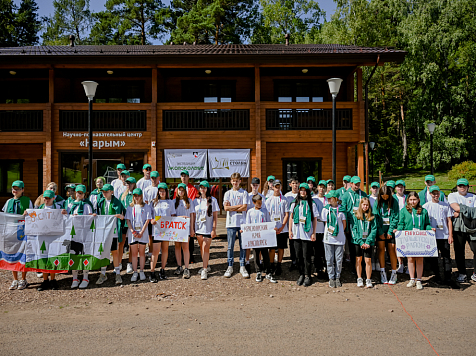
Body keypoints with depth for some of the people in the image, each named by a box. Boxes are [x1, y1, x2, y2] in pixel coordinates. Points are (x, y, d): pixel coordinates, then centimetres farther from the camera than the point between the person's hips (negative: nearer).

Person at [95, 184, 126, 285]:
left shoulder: (117, 202, 2)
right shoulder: (100, 202, 11)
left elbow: (124, 213, 4)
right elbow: (97, 214, 17)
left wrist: (121, 216, -17)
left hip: (113, 230, -3)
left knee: (115, 252, 3)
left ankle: (118, 274, 12)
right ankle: (103, 274, 16)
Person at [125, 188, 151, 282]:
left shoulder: (146, 207, 3)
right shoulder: (130, 207, 9)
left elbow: (147, 220, -2)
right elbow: (128, 220, 4)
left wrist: (141, 232, -12)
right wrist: (133, 231, -10)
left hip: (143, 232, -1)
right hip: (132, 231, 1)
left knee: (142, 252, 4)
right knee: (134, 253, 3)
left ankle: (142, 272, 12)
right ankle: (135, 272, 8)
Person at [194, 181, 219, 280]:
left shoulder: (213, 200, -2)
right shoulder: (196, 200, 9)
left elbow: (215, 216, -3)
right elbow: (194, 215, 12)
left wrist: (214, 229, -8)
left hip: (208, 228, -4)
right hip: (198, 228, 4)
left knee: (205, 248, -8)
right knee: (202, 248, 12)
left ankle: (204, 270, -5)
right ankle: (206, 266, 27)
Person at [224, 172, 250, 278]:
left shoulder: (244, 193, 6)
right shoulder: (228, 193, 9)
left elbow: (245, 207, -5)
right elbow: (226, 207, -3)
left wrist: (232, 208, -5)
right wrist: (239, 206, -6)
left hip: (242, 222, 0)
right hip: (231, 223, 1)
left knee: (243, 245, 2)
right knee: (230, 246, 2)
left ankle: (242, 266, 11)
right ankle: (230, 266, 11)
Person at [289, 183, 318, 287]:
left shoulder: (312, 204, 4)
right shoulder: (295, 203, 12)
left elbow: (315, 219, 3)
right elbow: (291, 217, 14)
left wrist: (314, 233, -2)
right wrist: (290, 230, 6)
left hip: (307, 233, -3)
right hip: (296, 233, 3)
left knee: (306, 256, -4)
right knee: (298, 255, 5)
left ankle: (307, 276, 7)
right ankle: (301, 274, 16)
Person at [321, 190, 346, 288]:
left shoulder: (341, 209, 1)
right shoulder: (326, 209, 3)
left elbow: (344, 223, 9)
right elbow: (326, 222, 9)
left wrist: (339, 232, 6)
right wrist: (330, 232, 5)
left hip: (339, 238, 0)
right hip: (329, 238, 0)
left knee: (339, 259, 4)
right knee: (329, 259, 3)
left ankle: (337, 278, 17)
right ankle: (331, 278, 14)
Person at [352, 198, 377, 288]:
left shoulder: (372, 217, 5)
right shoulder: (355, 216, 2)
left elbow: (374, 230, 1)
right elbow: (354, 230, -1)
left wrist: (368, 242, -9)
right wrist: (360, 241, -10)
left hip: (368, 242, 0)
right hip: (357, 241, 0)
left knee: (368, 260, -2)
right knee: (358, 260, 6)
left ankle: (368, 280, 6)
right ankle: (359, 279, 17)